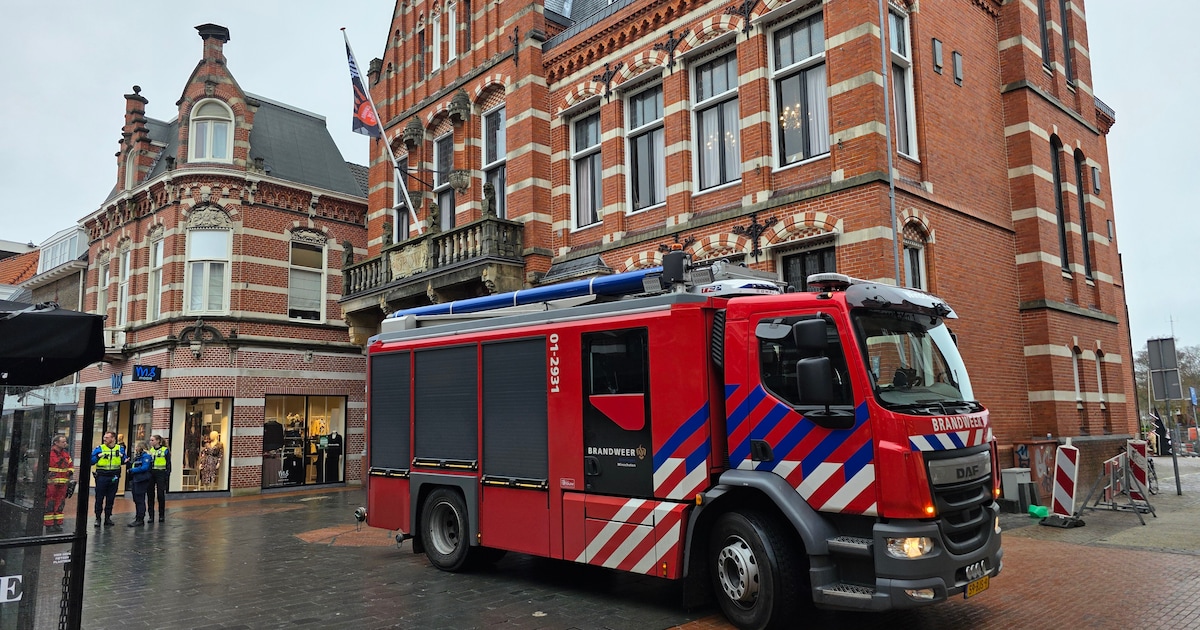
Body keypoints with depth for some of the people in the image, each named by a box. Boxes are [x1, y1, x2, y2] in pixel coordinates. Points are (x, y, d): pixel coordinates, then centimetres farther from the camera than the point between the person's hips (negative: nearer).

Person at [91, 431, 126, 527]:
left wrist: (125, 460, -8)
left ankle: (107, 518, 19)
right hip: (101, 477, -2)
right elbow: (91, 461, -5)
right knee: (99, 498, 2)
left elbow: (122, 461, 14)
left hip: (114, 477, 2)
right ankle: (98, 518, 11)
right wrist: (98, 456, -21)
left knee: (110, 499, 9)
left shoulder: (120, 449, 6)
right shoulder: (99, 449, -2)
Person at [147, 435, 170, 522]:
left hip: (161, 474, -5)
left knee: (160, 495, -1)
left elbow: (168, 464, -3)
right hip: (151, 473, 5)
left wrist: (167, 475, -9)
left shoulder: (165, 450, -3)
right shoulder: (150, 450, 10)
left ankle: (161, 515, 10)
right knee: (151, 495, 5)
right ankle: (151, 515, 11)